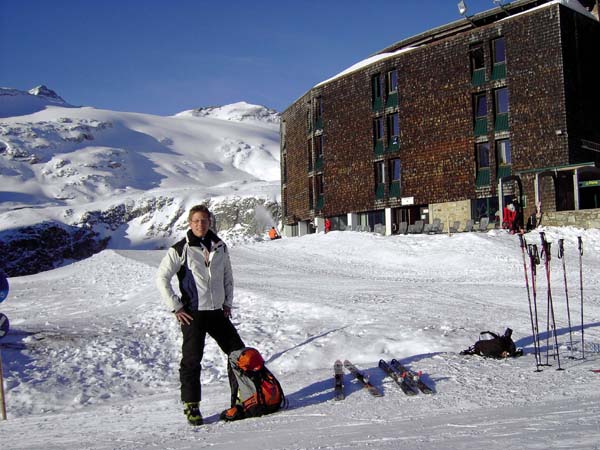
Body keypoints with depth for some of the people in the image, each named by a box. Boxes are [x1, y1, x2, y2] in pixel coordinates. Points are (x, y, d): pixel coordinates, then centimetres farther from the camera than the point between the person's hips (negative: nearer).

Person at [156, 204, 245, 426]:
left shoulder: (220, 247, 7)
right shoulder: (181, 249, -7)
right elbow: (161, 278, -6)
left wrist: (227, 303, 13)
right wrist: (176, 307, -9)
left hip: (217, 311, 5)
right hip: (193, 313, -5)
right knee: (192, 359, -6)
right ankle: (191, 405, 8)